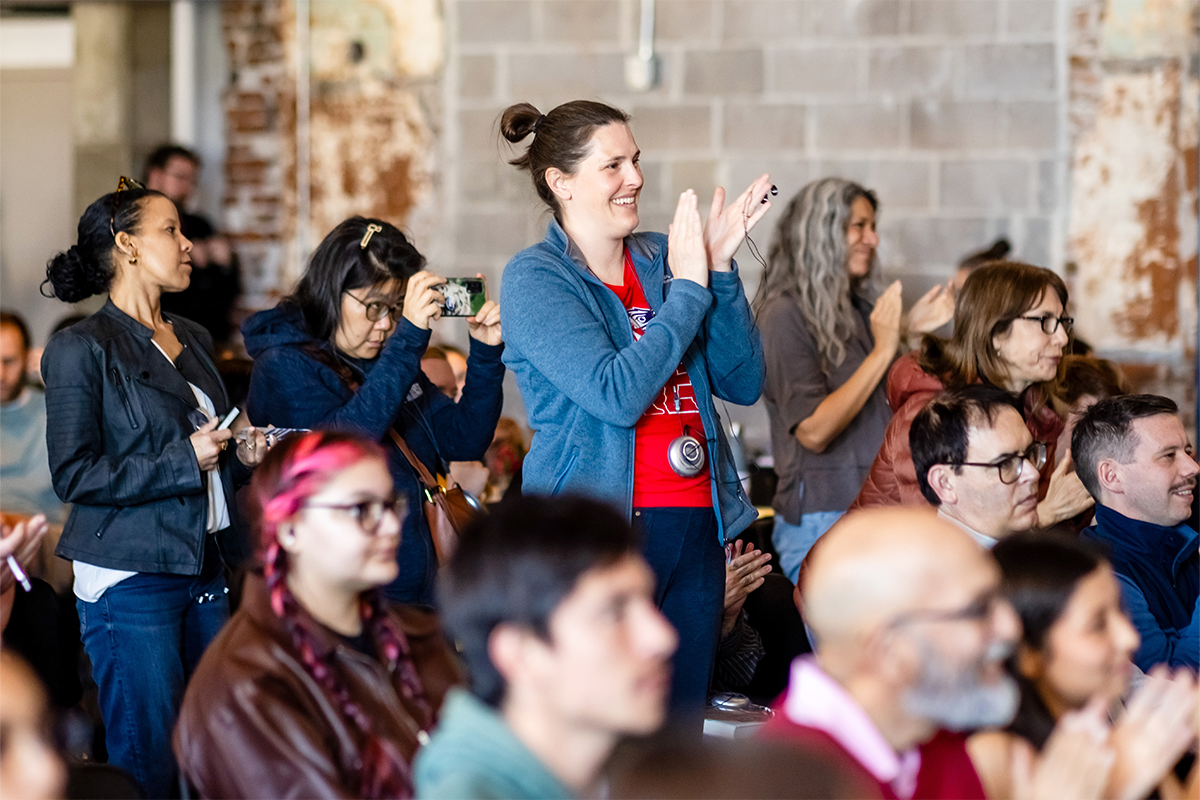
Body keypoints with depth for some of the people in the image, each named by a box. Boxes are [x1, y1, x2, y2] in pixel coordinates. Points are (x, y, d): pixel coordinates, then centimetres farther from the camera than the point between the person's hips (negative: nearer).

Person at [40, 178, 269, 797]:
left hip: (206, 572, 7)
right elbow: (74, 476, -13)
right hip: (131, 578, -7)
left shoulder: (194, 340, 16)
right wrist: (183, 460, -15)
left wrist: (242, 455, 5)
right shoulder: (81, 349, -6)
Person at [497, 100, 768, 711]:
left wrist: (720, 267, -3)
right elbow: (617, 394, -18)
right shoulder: (534, 277, -5)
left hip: (695, 522, 6)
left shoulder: (661, 258, 11)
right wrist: (688, 287, -12)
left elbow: (743, 384, 7)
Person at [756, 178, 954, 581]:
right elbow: (814, 431, -19)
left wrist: (907, 331, 11)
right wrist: (883, 349, -18)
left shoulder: (860, 309, 13)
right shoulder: (786, 316, -11)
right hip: (823, 520, -7)